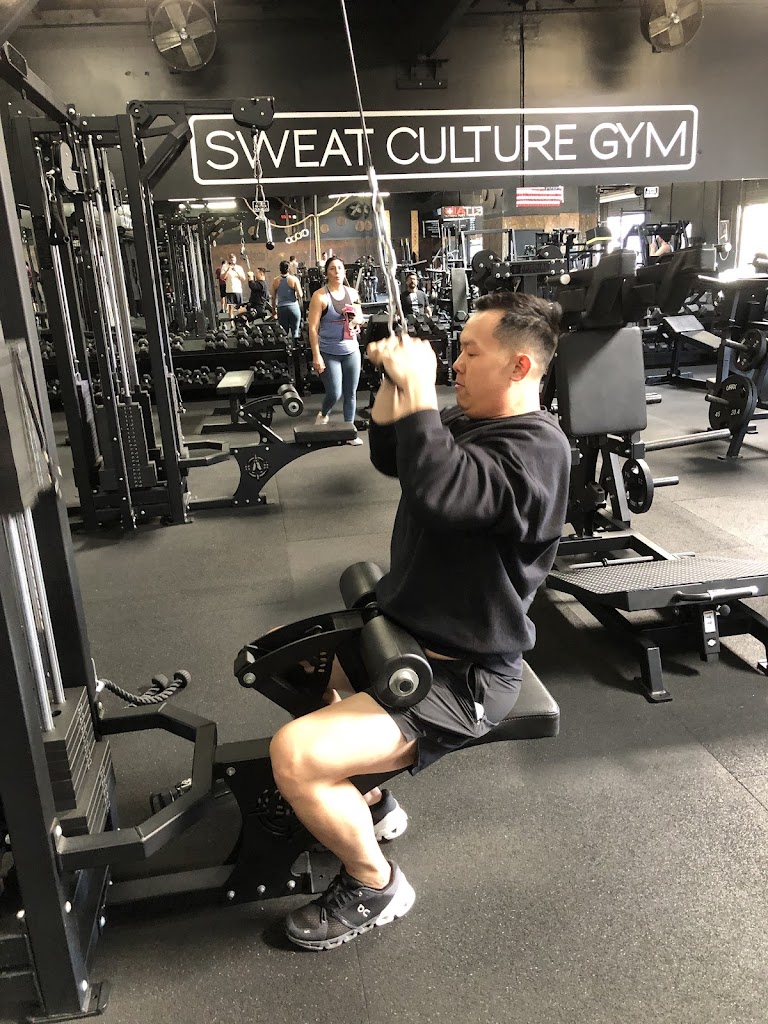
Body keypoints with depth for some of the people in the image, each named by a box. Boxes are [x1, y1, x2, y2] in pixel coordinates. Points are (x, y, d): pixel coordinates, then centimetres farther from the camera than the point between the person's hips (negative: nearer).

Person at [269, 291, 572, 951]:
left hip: (462, 678, -10)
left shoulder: (536, 450, -22)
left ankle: (375, 887, 7)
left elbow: (439, 490, -40)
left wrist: (418, 386, -29)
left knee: (295, 754, -23)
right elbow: (389, 456, 19)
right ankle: (369, 798, 32)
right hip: (404, 631, 10)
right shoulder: (474, 421, 8)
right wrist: (393, 380, 4)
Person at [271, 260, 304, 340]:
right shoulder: (294, 279, -6)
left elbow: (273, 297, 8)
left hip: (281, 308, 2)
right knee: (295, 332, 3)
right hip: (293, 307, -2)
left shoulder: (275, 281, 3)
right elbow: (300, 295, -9)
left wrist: (274, 309, 19)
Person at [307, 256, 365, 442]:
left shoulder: (352, 293, 5)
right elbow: (313, 328, -12)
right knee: (335, 393, -7)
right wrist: (316, 356, -17)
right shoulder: (320, 296, -10)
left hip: (351, 350, 4)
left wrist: (358, 320, -7)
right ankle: (323, 415, 26)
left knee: (351, 393, 7)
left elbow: (360, 318, 19)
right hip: (329, 353, -4)